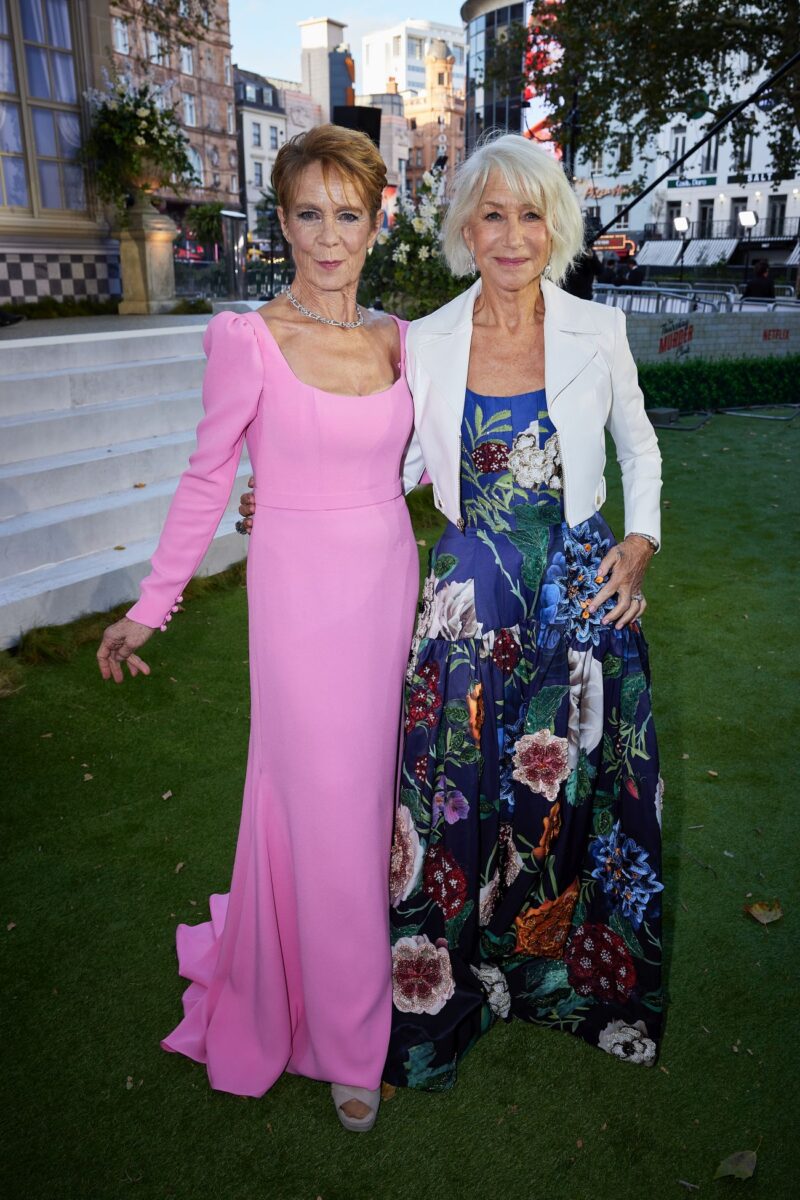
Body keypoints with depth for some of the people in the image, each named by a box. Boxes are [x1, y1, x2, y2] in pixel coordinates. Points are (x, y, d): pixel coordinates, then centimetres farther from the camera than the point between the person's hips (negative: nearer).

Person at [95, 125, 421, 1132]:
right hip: (301, 599, -5)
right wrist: (149, 608, -2)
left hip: (388, 589, 5)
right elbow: (207, 481, -4)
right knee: (323, 808, 4)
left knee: (363, 784, 17)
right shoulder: (247, 340, -10)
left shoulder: (397, 339, 5)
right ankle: (346, 1037, 28)